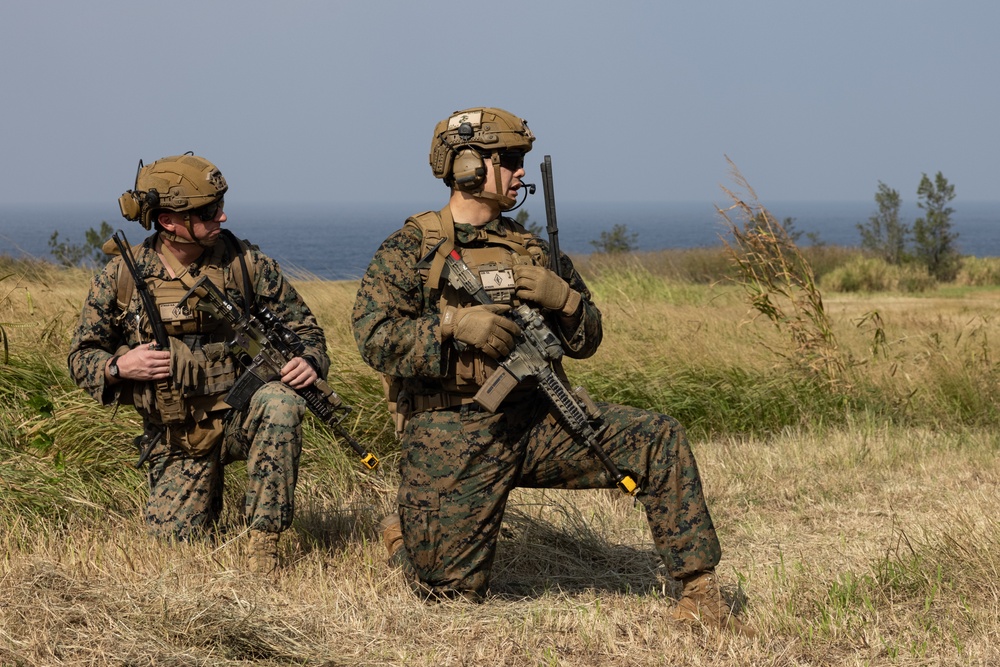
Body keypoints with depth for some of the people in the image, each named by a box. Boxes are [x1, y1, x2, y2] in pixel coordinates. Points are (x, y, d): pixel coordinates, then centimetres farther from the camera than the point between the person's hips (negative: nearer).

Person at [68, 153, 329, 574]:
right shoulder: (121, 278, -5)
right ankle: (209, 492, 28)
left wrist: (310, 360, -22)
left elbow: (301, 325, 0)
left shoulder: (244, 262, -7)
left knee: (280, 403, -34)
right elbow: (82, 358, 4)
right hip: (177, 437, 1)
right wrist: (119, 366, -19)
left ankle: (263, 538, -23)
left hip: (240, 414, -1)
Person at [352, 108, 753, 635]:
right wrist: (455, 324, -27)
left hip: (535, 420, 5)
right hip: (453, 440, -4)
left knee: (658, 439, -13)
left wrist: (561, 297, -9)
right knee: (454, 592, -3)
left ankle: (699, 595, -9)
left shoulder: (529, 248, 12)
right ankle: (404, 532, 32)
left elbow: (588, 340, 13)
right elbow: (375, 339, -15)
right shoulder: (408, 251, -3)